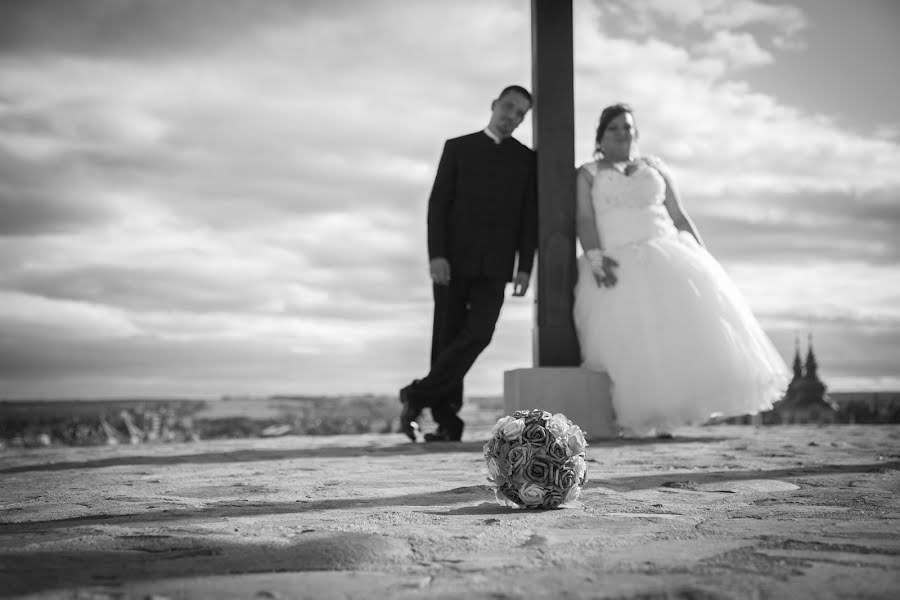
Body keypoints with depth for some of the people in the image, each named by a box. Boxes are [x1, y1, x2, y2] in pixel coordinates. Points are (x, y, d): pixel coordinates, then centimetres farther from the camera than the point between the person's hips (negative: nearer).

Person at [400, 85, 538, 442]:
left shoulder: (526, 159, 13)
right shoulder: (458, 147, 9)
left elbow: (529, 217, 8)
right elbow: (438, 203, 1)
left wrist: (525, 266, -2)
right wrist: (436, 254, -11)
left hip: (494, 264, 1)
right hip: (452, 259, -1)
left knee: (478, 333, -16)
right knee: (448, 338, -1)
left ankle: (420, 395, -7)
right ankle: (447, 421, 3)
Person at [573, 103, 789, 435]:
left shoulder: (655, 167, 22)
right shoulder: (587, 175, 14)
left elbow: (679, 215, 17)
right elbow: (584, 220, 0)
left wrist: (701, 258, 5)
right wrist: (595, 258, -17)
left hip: (665, 254, 2)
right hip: (617, 265, -2)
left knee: (691, 308, -18)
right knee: (631, 333, -19)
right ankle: (644, 416, -19)